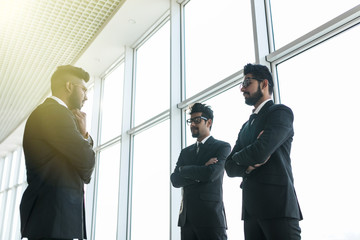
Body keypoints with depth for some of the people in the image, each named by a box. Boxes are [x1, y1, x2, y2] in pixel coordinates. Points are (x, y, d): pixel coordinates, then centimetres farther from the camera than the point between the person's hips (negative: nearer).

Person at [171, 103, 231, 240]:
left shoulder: (222, 147, 1)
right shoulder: (185, 152, 17)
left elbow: (210, 173, -15)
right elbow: (175, 180, 5)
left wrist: (183, 169, -2)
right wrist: (199, 175, -10)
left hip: (210, 216, -5)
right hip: (187, 218, 5)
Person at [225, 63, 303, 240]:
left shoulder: (281, 112, -3)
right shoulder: (246, 126, 21)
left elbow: (260, 152, -18)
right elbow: (229, 167, 13)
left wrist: (239, 157, 3)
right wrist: (248, 165, -8)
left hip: (277, 205, -7)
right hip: (251, 209, 7)